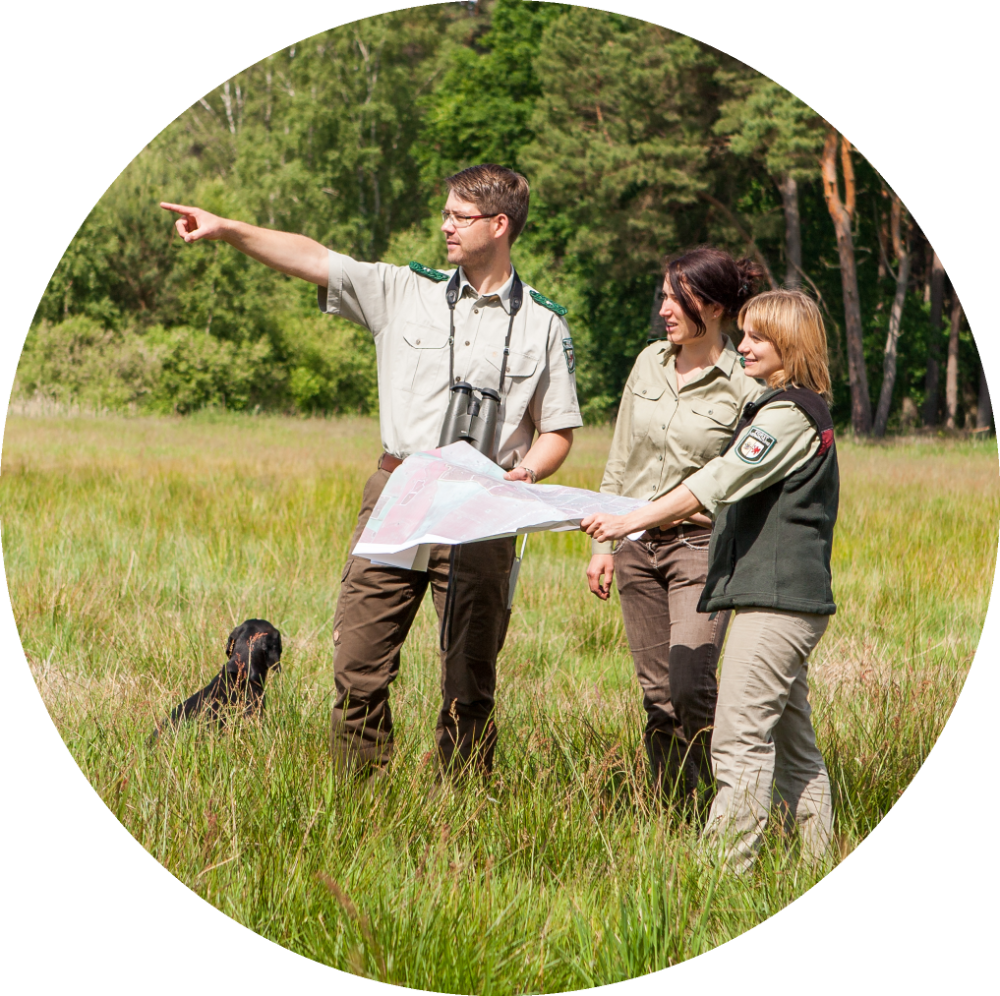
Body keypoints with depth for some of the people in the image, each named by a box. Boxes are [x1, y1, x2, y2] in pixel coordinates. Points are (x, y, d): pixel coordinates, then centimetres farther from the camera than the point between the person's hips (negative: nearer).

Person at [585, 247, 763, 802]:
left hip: (703, 545, -5)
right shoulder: (650, 362, 8)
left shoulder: (745, 388, -8)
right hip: (636, 543, 5)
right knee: (657, 694, 5)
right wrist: (603, 544, 12)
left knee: (690, 686, -18)